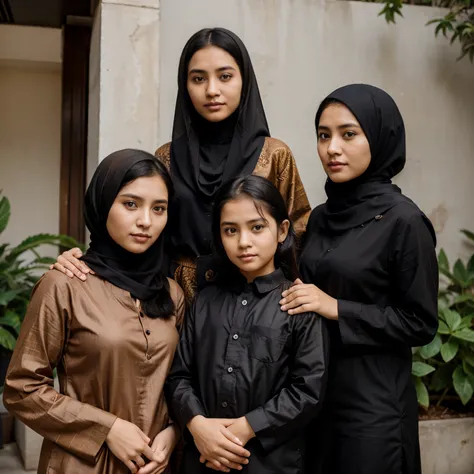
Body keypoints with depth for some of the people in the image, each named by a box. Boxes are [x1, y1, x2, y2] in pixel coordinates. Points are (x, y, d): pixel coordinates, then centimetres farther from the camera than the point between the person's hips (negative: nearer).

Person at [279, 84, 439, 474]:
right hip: (314, 392, 6)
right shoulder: (321, 217, 5)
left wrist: (337, 309, -18)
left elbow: (420, 323, -13)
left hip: (373, 402, -6)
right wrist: (302, 301, -3)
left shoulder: (404, 221, -14)